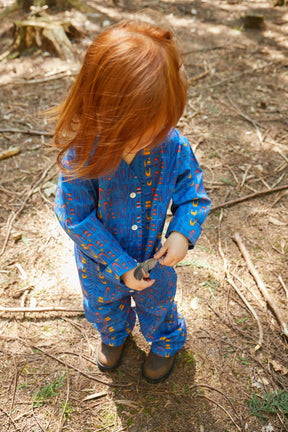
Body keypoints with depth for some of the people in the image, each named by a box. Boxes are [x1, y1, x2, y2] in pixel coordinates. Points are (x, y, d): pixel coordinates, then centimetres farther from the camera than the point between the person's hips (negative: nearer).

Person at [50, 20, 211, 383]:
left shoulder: (174, 148, -27)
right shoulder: (80, 156, -32)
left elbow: (193, 195, -11)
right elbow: (77, 220, -24)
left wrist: (183, 233, -31)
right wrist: (120, 267, -23)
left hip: (154, 259, 1)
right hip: (101, 264, 0)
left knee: (157, 304, 29)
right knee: (103, 306, 30)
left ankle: (167, 341, 64)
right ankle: (114, 335, 67)